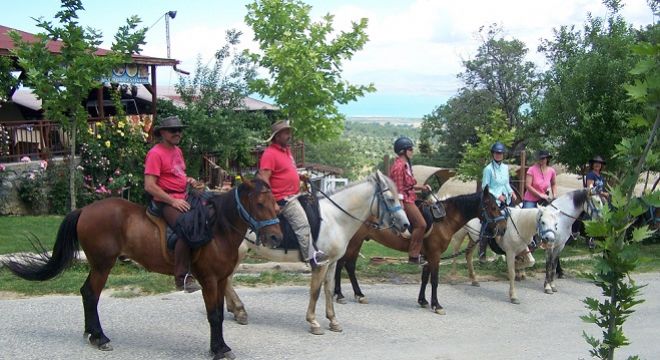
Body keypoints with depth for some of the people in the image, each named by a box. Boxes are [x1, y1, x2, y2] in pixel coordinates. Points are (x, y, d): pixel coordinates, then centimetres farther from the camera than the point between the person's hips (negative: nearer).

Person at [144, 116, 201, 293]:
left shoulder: (177, 151, 17)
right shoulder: (155, 154, -10)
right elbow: (149, 186, -17)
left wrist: (188, 180, 9)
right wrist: (173, 201, -19)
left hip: (183, 199, 9)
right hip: (166, 202, -9)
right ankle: (182, 278, -26)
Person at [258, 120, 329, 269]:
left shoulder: (286, 150, 14)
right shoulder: (270, 153, -15)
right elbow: (264, 179, -21)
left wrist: (300, 176, 15)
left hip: (294, 195, 11)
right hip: (283, 199, -11)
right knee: (302, 223, -19)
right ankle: (311, 256, -17)